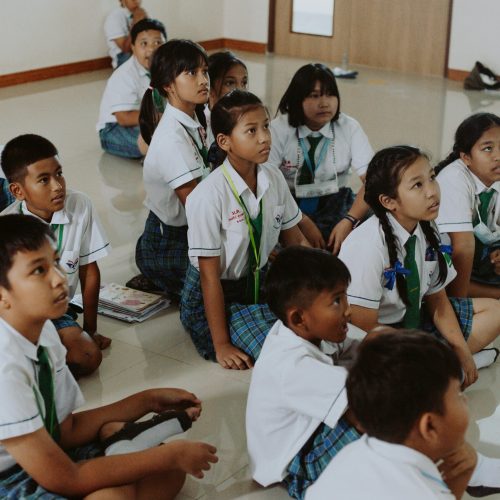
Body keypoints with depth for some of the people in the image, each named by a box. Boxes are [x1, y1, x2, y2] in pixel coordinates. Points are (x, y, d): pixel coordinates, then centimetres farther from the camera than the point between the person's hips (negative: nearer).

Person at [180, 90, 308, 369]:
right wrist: (221, 346, -19)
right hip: (217, 295, -6)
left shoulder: (274, 180, -6)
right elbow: (210, 276, -20)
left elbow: (295, 241, 7)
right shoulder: (208, 196, -24)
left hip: (260, 281, 6)